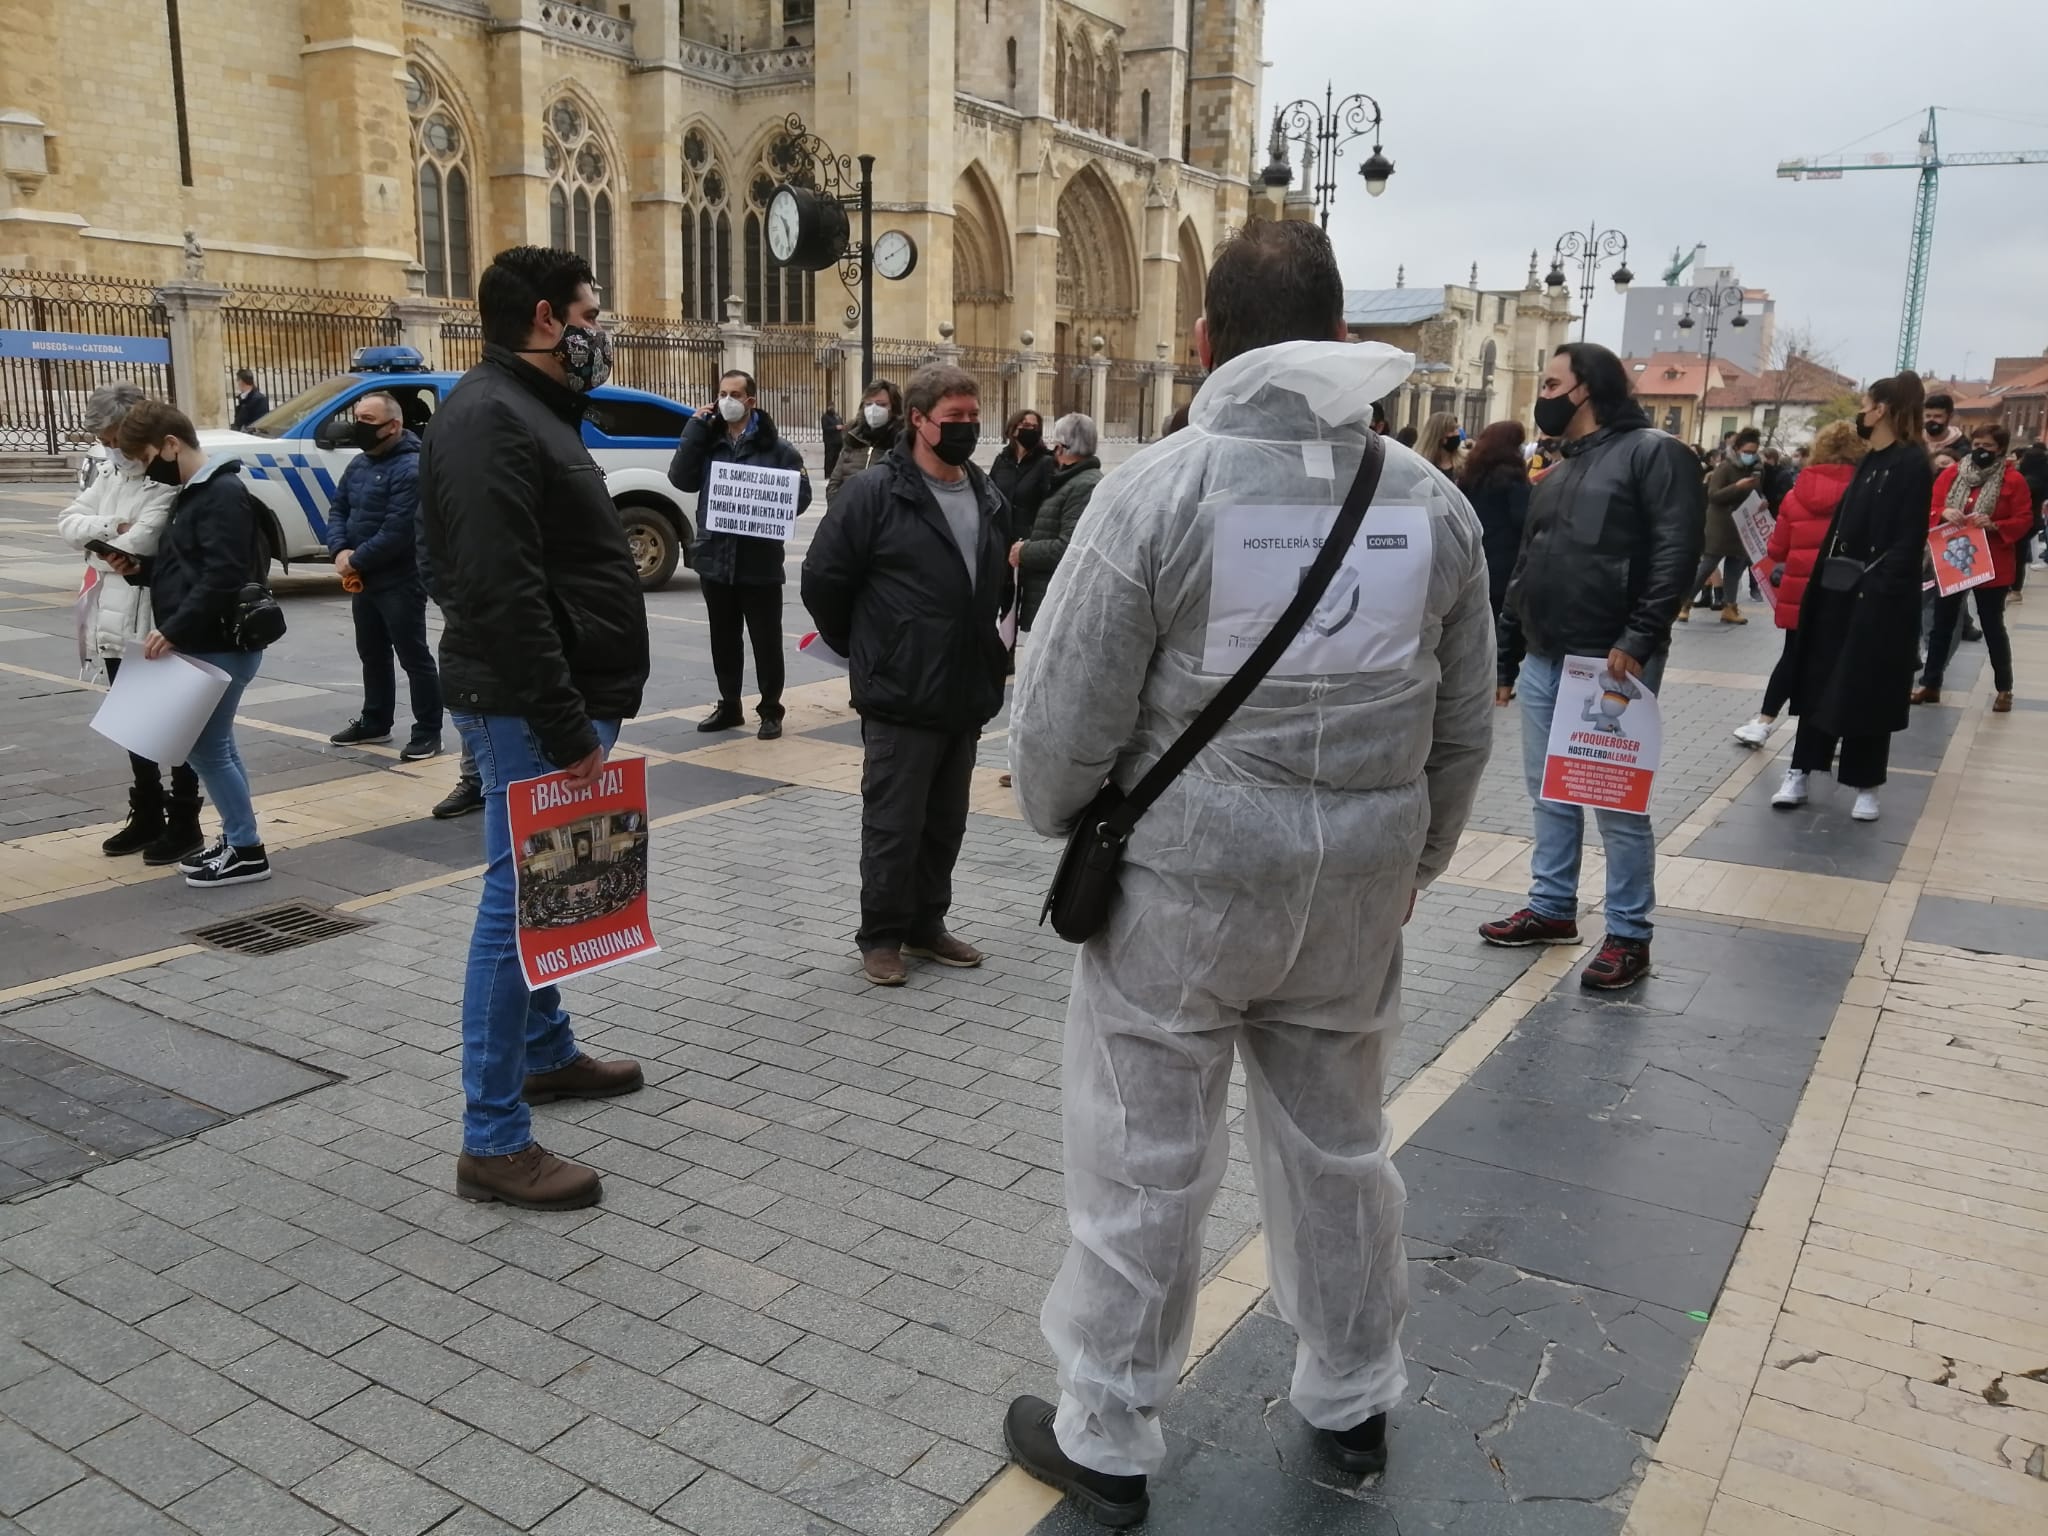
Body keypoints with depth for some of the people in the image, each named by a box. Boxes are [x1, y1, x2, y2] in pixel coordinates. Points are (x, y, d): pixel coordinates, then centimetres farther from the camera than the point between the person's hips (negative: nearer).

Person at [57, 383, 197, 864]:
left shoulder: (169, 482, -17)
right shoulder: (110, 475, 12)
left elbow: (138, 544, -25)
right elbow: (67, 522, 7)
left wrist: (97, 546, -5)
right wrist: (112, 527, -12)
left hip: (156, 627, -9)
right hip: (113, 623, 9)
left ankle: (184, 824, 14)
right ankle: (147, 815, 29)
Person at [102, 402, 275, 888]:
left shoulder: (224, 494, -16)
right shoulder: (191, 494, 16)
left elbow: (223, 577, -24)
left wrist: (174, 630, -23)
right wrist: (138, 568, 6)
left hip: (221, 646, -10)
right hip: (204, 644, 10)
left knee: (205, 747, -6)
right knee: (214, 745, 14)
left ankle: (248, 850, 4)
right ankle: (237, 838, 24)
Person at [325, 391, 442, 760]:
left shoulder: (410, 468, -19)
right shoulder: (359, 463, 12)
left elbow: (397, 532, -24)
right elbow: (338, 508, 14)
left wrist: (356, 560, -16)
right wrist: (339, 551, -5)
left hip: (400, 582, -9)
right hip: (364, 580, 9)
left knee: (413, 657, -3)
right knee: (372, 655, 19)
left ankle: (428, 732, 4)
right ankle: (375, 722, 32)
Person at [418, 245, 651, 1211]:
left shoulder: (531, 410, 18)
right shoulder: (491, 417, -16)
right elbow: (503, 595, -25)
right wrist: (565, 727, -25)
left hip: (560, 702, 11)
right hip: (532, 711, -11)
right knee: (520, 900, -6)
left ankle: (545, 1053, 37)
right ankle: (494, 1141, 1)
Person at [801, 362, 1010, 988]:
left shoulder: (988, 499, 10)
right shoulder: (876, 494, -11)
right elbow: (823, 578, -8)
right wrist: (862, 649, 1)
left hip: (968, 699, 7)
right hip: (901, 700, -6)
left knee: (945, 824, 15)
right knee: (893, 825, 2)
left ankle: (926, 926, 29)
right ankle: (881, 936, 17)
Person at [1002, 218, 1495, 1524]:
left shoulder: (1160, 490, -13)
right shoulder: (1434, 501, 1)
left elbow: (1067, 715, -12)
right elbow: (1463, 729, 8)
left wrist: (1063, 821, 9)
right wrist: (1412, 860, 22)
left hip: (1180, 878, -4)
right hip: (1357, 892, 5)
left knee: (1145, 1168, 9)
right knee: (1339, 1147, 21)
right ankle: (1354, 1402, 41)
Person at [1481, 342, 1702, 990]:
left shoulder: (1654, 453, -4)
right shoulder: (1554, 477, 20)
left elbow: (1676, 554, -14)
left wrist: (1638, 641, -22)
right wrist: (1502, 656, 19)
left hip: (1611, 664, -8)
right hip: (1543, 662, 8)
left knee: (1617, 802, -3)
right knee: (1548, 791, 14)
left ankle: (1629, 936, 7)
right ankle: (1552, 906, 27)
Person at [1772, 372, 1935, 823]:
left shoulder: (1912, 464, -10)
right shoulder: (1868, 462, 14)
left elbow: (1910, 539, -16)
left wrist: (1880, 590, -23)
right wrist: (1820, 581, 7)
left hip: (1879, 597, -8)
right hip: (1839, 589, 8)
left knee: (1867, 691, 0)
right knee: (1819, 681, 7)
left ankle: (1866, 786, 11)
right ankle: (1800, 773, 13)